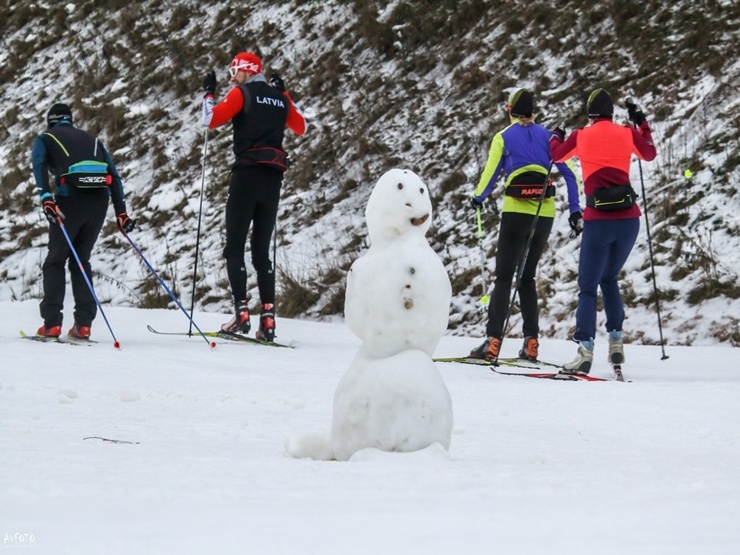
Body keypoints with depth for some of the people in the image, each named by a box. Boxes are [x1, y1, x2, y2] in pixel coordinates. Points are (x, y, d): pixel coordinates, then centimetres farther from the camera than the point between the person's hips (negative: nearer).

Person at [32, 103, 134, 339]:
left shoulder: (45, 139, 18)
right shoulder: (91, 140, 29)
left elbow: (39, 165, -5)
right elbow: (114, 175, 18)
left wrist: (46, 198, -17)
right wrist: (121, 212, 13)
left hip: (70, 199, -3)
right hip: (100, 202, 3)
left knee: (55, 261, 10)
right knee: (81, 260, 17)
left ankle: (52, 323, -2)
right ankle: (83, 324, 5)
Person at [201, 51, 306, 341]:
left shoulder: (242, 93, -2)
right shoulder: (280, 97, 14)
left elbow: (211, 120, -8)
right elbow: (301, 127, 26)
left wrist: (209, 93, 8)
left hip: (247, 174, -5)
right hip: (273, 179, 5)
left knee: (235, 247, -1)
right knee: (262, 250, 8)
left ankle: (241, 311, -14)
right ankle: (268, 317, -2)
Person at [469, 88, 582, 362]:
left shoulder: (503, 137, 2)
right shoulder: (548, 136, 10)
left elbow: (491, 173, 2)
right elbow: (569, 173, 5)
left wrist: (477, 199, 21)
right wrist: (575, 211, 9)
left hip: (516, 211, -3)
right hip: (545, 213, 3)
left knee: (504, 276, 0)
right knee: (527, 276, 14)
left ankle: (493, 340, -11)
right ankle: (531, 341, 6)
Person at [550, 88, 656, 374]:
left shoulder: (581, 136, 2)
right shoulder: (627, 133, 5)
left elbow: (556, 155, 22)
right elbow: (650, 154, 25)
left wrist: (556, 135, 43)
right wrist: (641, 123, 34)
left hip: (598, 220, -3)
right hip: (629, 218, 3)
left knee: (588, 287, 0)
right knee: (610, 279, 23)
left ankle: (585, 349, -15)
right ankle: (616, 340, 13)